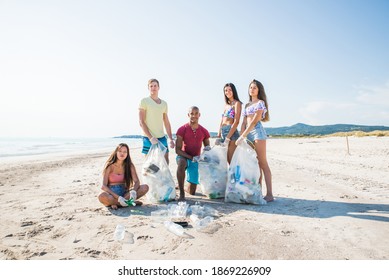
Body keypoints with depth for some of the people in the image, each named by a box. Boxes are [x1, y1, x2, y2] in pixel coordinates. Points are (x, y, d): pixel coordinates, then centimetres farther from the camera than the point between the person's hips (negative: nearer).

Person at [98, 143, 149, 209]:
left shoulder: (130, 166, 2)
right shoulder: (110, 166, -8)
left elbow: (137, 182, -5)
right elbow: (104, 186, -14)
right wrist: (118, 197, -27)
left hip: (124, 192, 3)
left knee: (145, 187, -18)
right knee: (102, 197, -37)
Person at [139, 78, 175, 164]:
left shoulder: (164, 103, 14)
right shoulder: (144, 101, -2)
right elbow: (141, 122, -8)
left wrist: (171, 139, 10)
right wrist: (151, 137, -18)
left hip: (162, 138, 5)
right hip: (149, 138, -5)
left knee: (166, 162, 6)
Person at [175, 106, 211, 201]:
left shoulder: (204, 131, -1)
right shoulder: (182, 130, -11)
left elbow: (207, 146, 10)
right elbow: (177, 150, -13)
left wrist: (207, 148, -16)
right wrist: (191, 157, -25)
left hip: (195, 160, 3)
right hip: (184, 157, -2)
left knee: (192, 192, 0)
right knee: (181, 163, -42)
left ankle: (185, 187, 38)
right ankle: (181, 193, -27)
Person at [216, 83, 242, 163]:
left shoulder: (237, 103, -2)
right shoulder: (226, 105, 20)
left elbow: (236, 122, -12)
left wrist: (228, 138, -19)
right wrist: (219, 136, 9)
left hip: (231, 132, -7)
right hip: (223, 132, 7)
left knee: (231, 159, -8)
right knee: (227, 159, 7)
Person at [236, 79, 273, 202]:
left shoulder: (260, 102, 0)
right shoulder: (247, 105, 21)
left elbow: (254, 121, -11)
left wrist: (243, 136, -16)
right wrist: (241, 136, 4)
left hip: (257, 132, -7)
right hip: (248, 134, 7)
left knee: (263, 163, -9)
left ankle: (269, 194, -8)